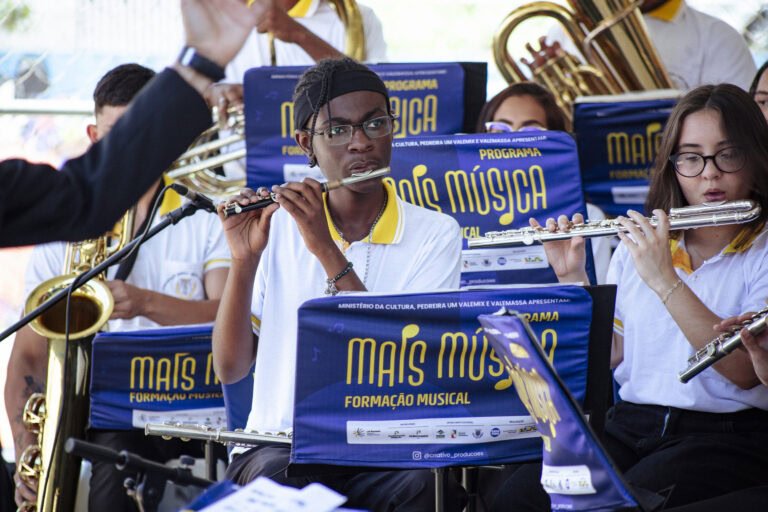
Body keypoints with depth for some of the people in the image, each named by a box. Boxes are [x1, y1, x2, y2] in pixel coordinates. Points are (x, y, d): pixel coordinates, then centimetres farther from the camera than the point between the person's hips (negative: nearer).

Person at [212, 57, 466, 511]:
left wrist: (328, 253, -14)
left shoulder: (435, 234, 4)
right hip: (281, 446, 0)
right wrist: (244, 260, -10)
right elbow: (230, 368, 3)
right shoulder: (276, 226, 8)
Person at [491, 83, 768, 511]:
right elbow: (608, 354, 14)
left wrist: (664, 279, -18)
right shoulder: (639, 243, 15)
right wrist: (571, 278, 1)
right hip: (630, 424, 4)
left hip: (725, 436, -4)